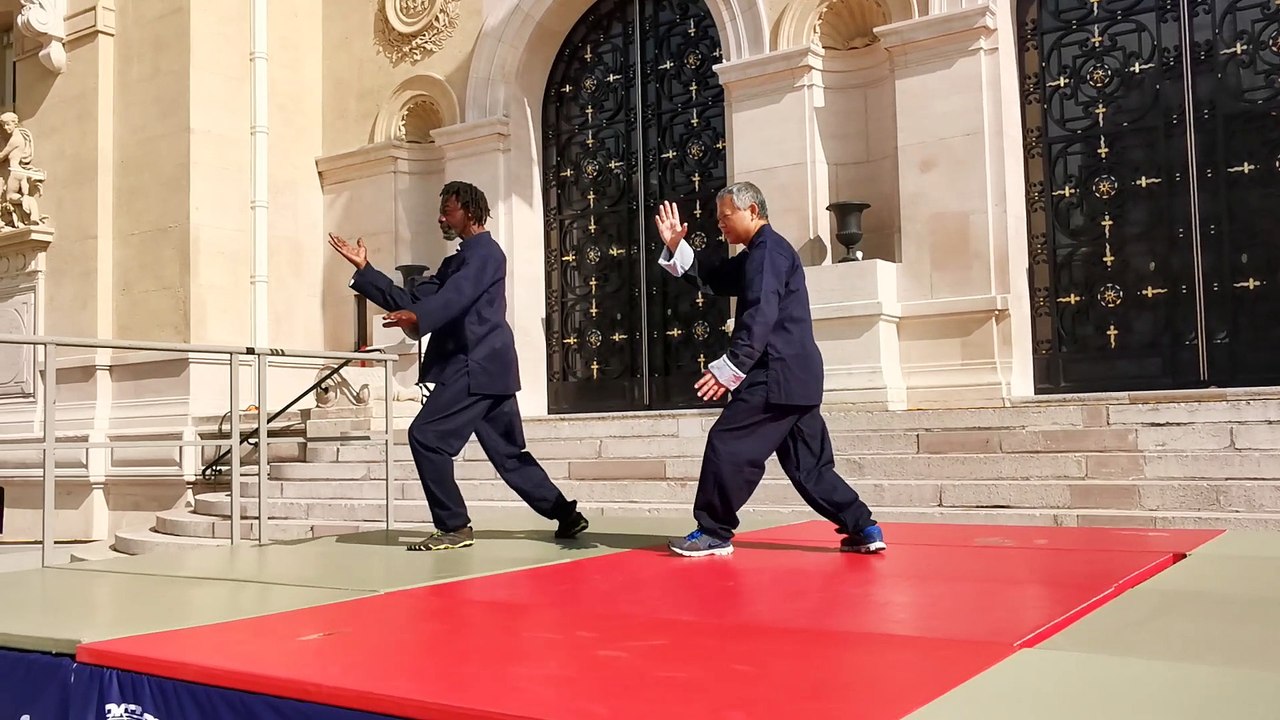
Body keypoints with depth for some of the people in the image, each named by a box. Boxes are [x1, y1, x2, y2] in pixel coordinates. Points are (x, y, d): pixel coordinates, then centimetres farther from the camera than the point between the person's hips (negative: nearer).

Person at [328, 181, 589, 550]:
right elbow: (412, 299, 16)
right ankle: (565, 514, 19)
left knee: (426, 436, -12)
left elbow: (456, 296, -25)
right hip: (483, 367, 10)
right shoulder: (456, 261, 24)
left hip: (477, 366, -10)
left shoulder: (486, 252, -5)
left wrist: (417, 319, -43)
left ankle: (454, 526, -5)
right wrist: (364, 269, 9)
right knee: (507, 451, 12)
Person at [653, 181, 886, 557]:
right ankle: (863, 529, 12)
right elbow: (713, 278, 22)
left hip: (778, 374, -11)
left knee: (727, 444, -6)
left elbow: (760, 317, -22)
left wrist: (729, 368, -27)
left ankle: (713, 533, 1)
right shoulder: (759, 254, 23)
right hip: (794, 374, 11)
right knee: (807, 463, 12)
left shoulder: (768, 249, -10)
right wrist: (676, 248, 10)